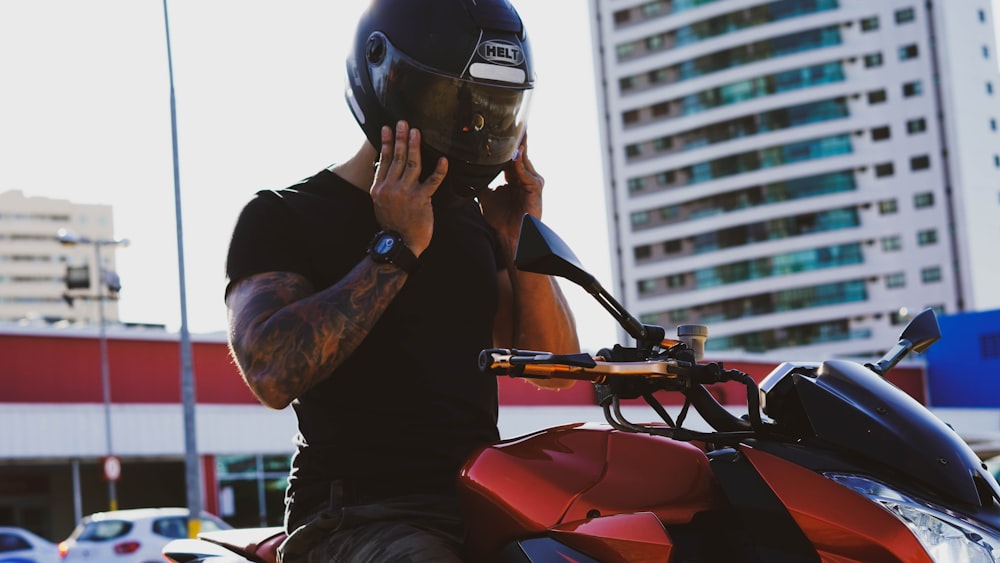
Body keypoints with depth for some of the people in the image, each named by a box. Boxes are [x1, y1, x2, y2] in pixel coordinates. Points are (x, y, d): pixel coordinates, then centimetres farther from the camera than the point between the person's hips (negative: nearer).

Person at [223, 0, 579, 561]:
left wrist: (521, 246, 0)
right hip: (358, 516, -5)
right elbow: (272, 372, -17)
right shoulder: (282, 218, 1)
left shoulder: (474, 220, 19)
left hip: (482, 503, 6)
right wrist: (395, 248, -15)